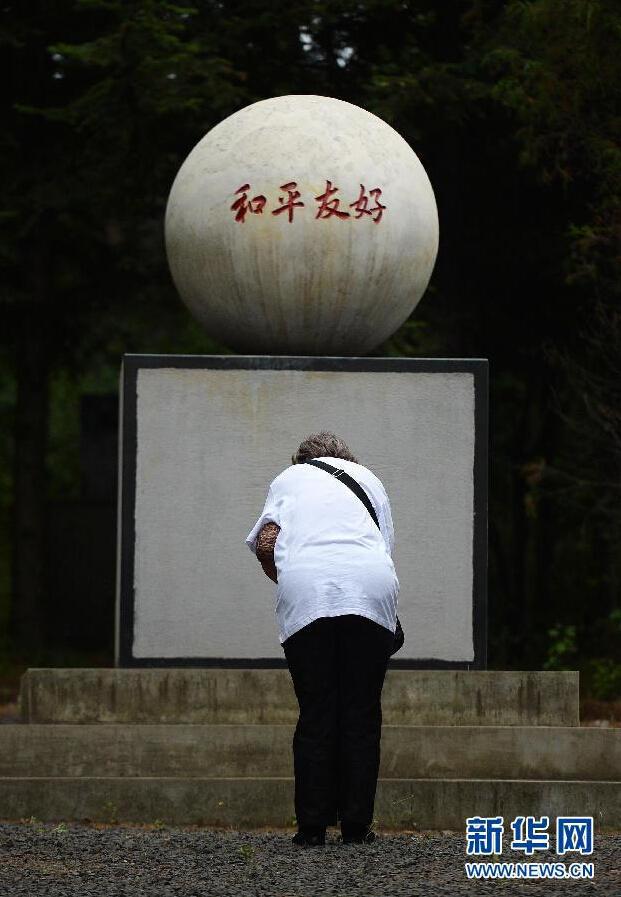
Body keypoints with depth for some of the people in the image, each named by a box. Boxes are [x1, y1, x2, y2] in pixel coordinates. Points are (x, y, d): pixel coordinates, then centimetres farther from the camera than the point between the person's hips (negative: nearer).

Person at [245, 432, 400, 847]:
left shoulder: (289, 478, 26)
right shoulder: (368, 478, 31)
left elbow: (265, 543, 9)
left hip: (306, 584, -1)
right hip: (372, 588, 1)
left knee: (316, 713, 3)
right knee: (362, 712, 6)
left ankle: (313, 825, 2)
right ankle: (357, 824, 5)